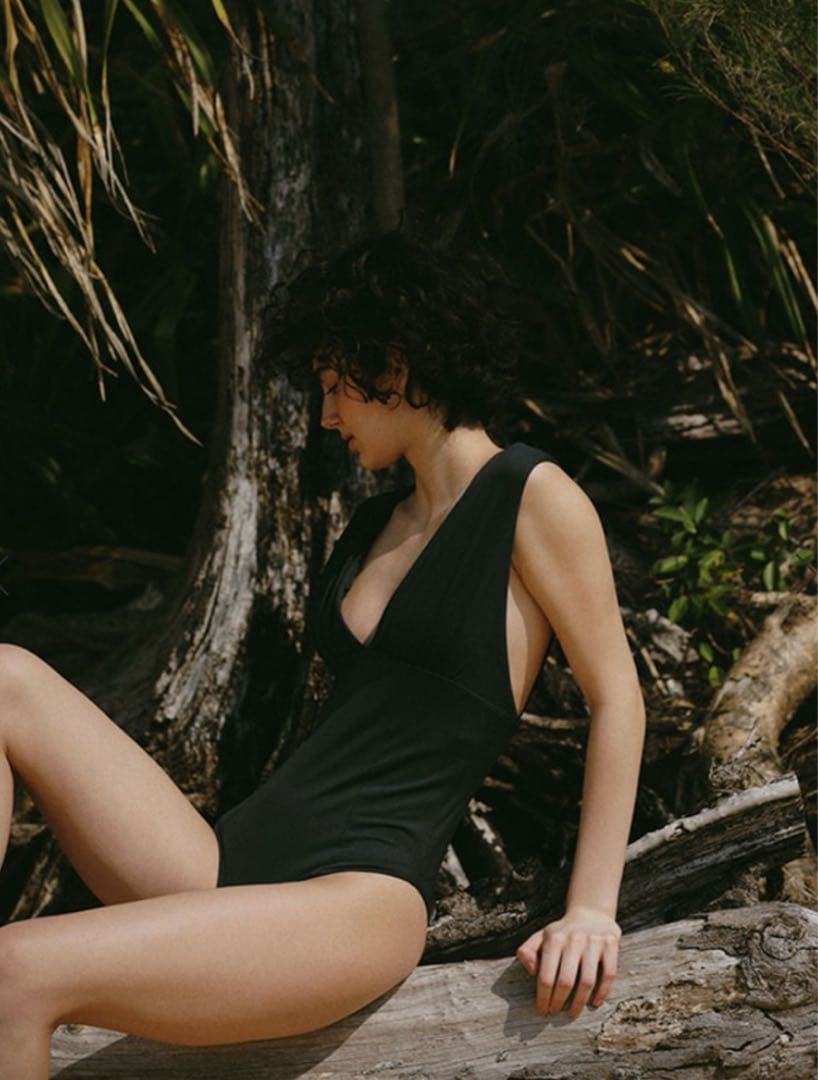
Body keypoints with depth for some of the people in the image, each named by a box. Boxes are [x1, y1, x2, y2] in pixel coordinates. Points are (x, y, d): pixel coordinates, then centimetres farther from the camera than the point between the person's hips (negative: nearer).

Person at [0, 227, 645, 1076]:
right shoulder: (375, 525, 22)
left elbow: (615, 697, 0)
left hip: (361, 902, -8)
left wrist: (591, 911, -6)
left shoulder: (531, 499, 0)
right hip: (227, 866, 9)